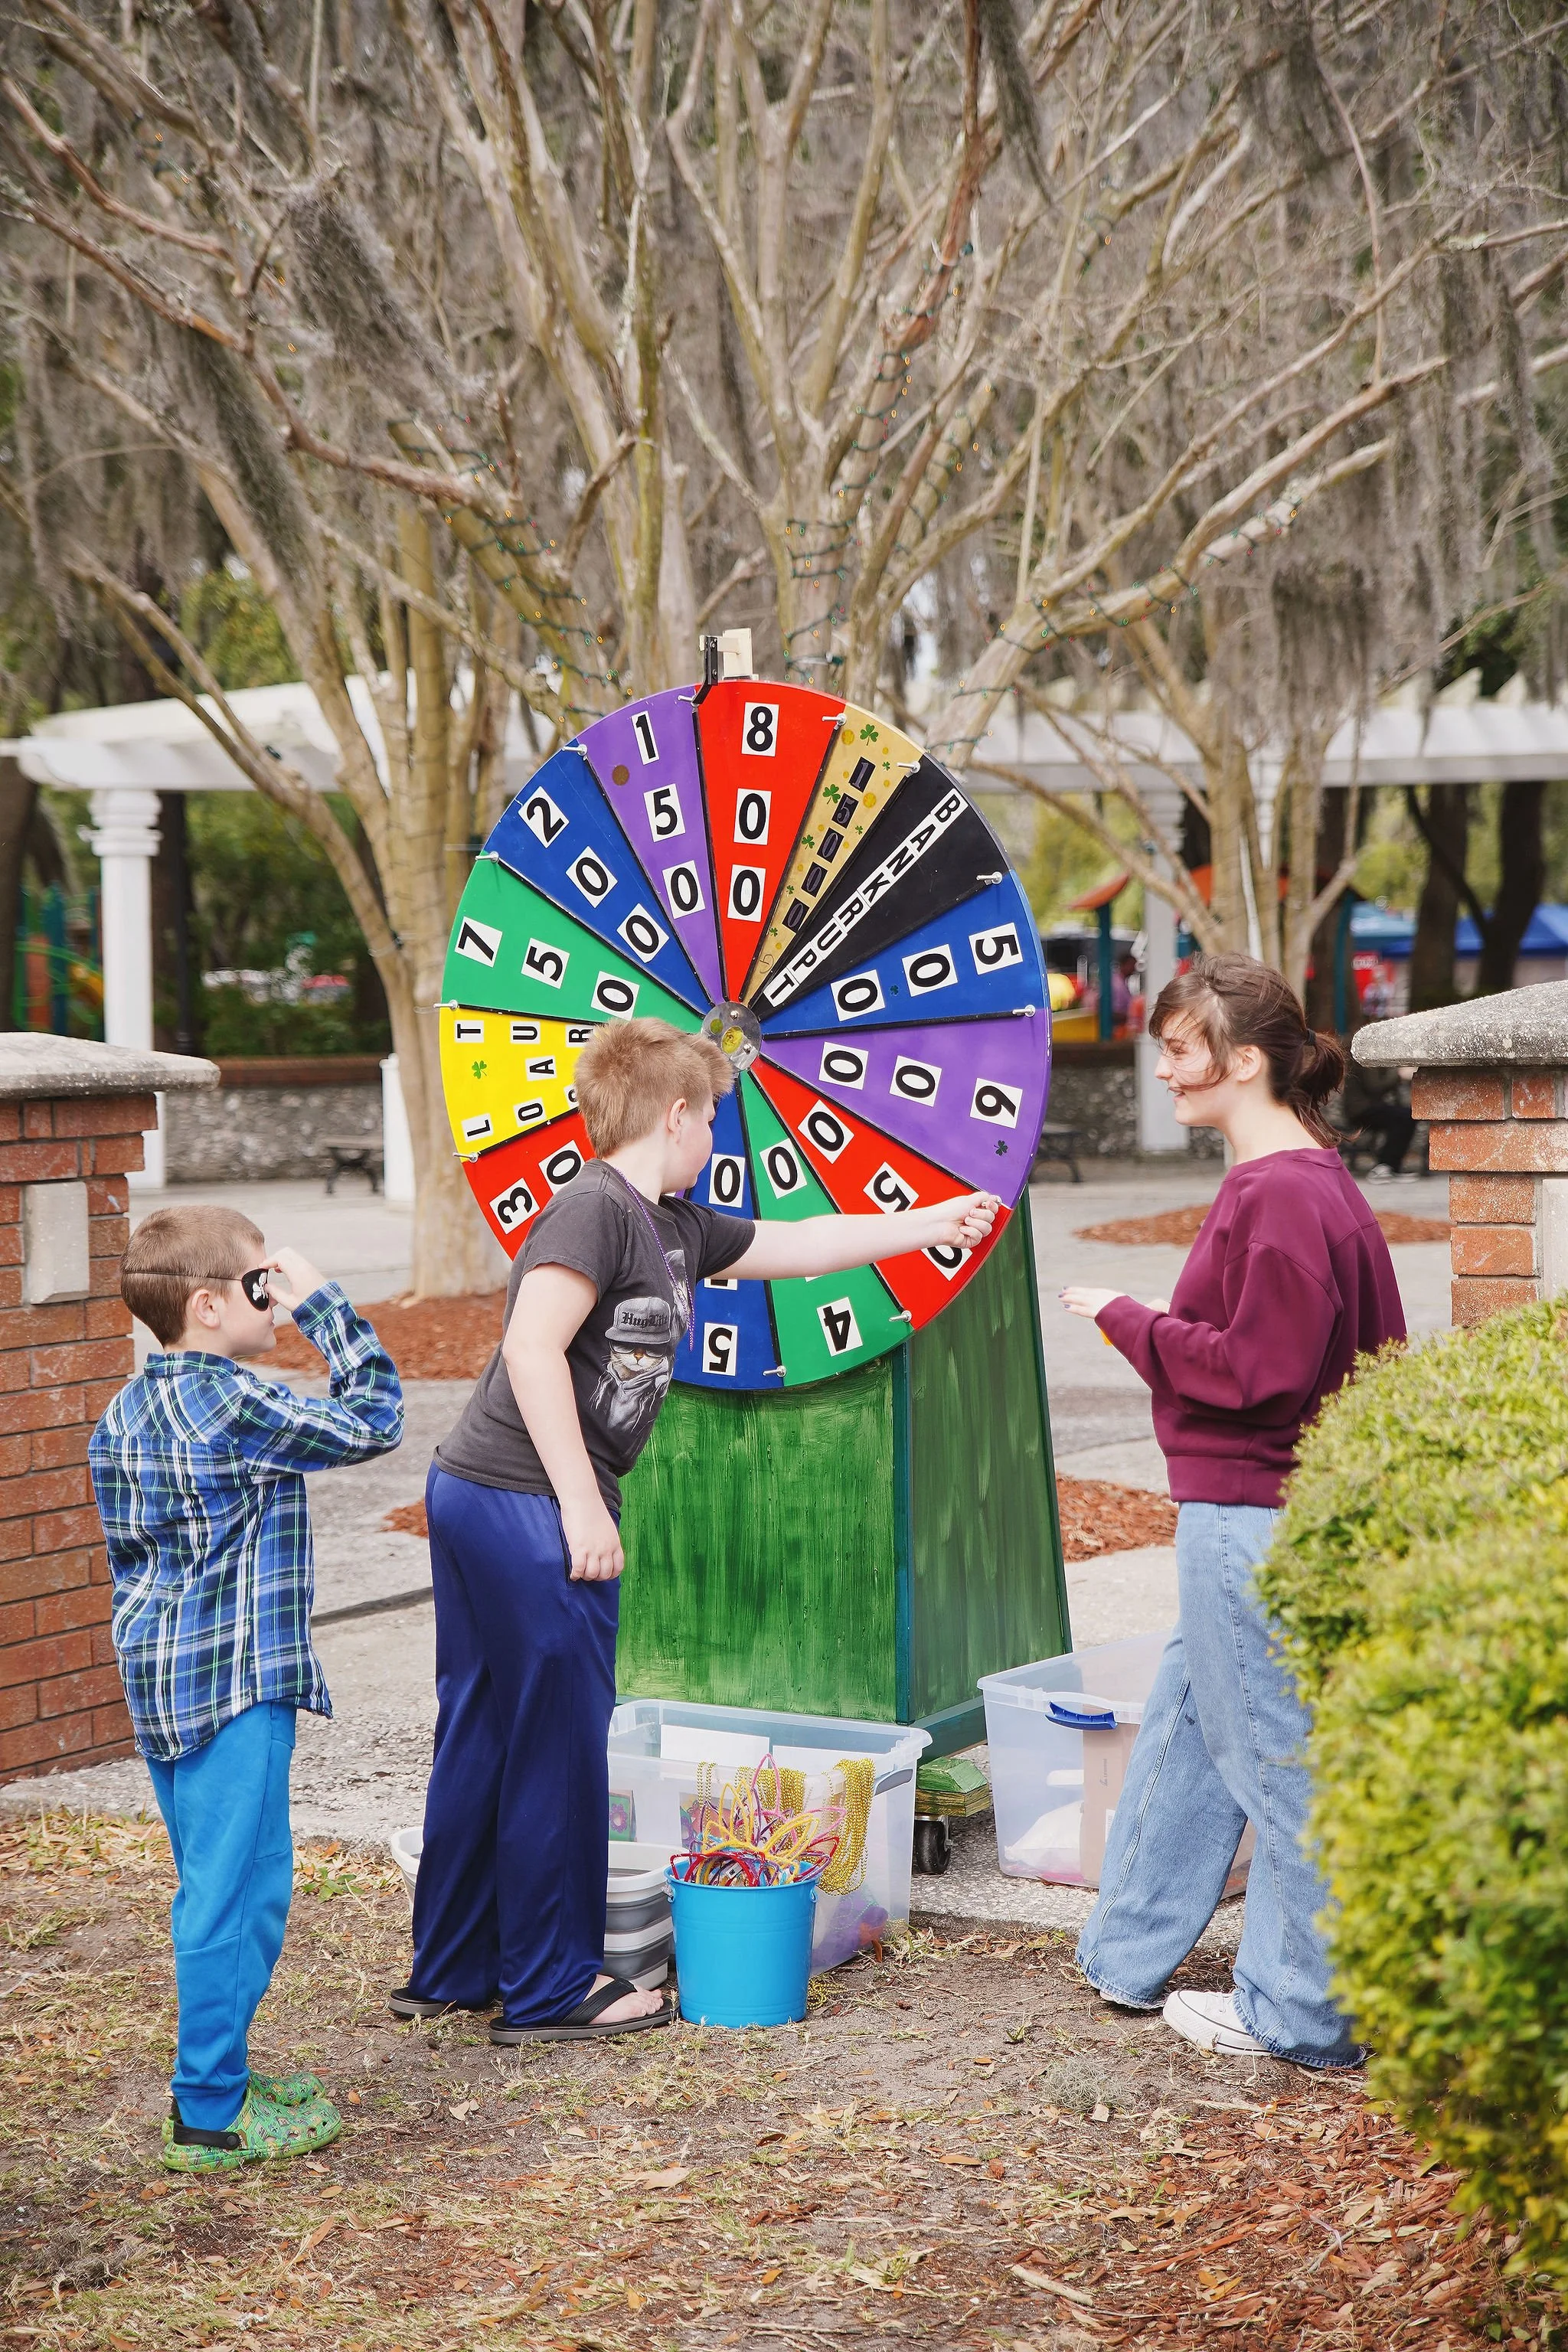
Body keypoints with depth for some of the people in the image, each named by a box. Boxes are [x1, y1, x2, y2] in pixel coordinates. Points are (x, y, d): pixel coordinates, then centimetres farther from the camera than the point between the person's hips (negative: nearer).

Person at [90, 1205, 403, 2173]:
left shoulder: (125, 1414, 10)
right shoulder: (233, 1406, -18)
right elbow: (371, 1421, -13)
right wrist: (322, 1303, -8)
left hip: (160, 1681, 10)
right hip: (234, 1688, -10)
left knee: (213, 1888, 19)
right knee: (238, 1893, -3)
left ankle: (216, 2072, 29)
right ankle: (212, 2117, 2)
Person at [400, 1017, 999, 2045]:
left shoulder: (673, 1226, 16)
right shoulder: (596, 1208, -13)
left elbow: (800, 1244, 27)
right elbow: (533, 1347, -22)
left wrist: (931, 1224, 32)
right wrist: (582, 1505, -22)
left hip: (480, 1499, 10)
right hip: (529, 1503, -10)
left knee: (484, 1739, 16)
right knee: (559, 1744, -1)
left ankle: (450, 1970, 25)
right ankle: (551, 1989, 9)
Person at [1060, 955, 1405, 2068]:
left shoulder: (1282, 1195, -20)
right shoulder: (1305, 1177, 13)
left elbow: (1258, 1366, -23)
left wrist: (1129, 1319, -13)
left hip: (1252, 1517, -11)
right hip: (1250, 1510, 11)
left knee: (1277, 1758, 0)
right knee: (1187, 1726, 20)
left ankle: (1303, 2014, 11)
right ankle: (1129, 1958, 32)